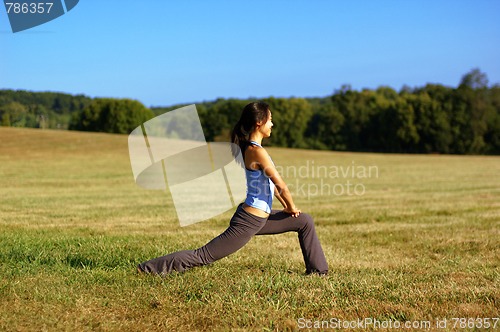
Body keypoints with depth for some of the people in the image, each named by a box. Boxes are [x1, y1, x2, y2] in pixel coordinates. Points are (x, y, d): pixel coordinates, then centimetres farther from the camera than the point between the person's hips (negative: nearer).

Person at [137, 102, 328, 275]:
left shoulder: (249, 148, 8)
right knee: (204, 255, -6)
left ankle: (317, 271, 25)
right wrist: (291, 207, -2)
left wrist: (285, 205, 15)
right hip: (248, 221, -10)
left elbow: (270, 182, 19)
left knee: (305, 221, 17)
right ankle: (151, 268, 1)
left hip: (261, 218, 10)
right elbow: (280, 185, -17)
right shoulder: (257, 151, -20)